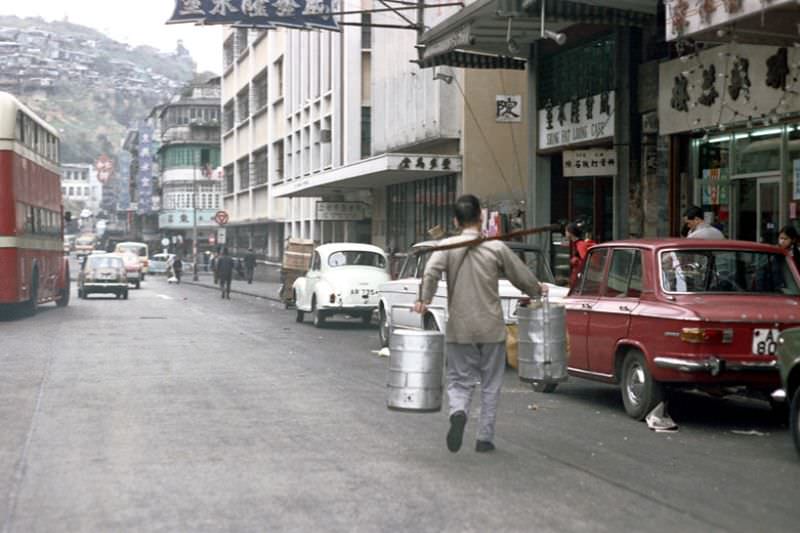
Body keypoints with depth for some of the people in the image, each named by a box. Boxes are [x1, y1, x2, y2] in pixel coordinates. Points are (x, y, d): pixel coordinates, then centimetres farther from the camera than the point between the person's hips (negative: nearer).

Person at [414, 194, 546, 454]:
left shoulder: (447, 247, -2)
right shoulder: (496, 248, -1)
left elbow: (430, 272, -21)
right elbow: (522, 277, 9)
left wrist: (424, 300, -21)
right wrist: (538, 290, 27)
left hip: (459, 329, 0)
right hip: (491, 328, 0)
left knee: (459, 380, 9)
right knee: (490, 385, 12)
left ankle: (458, 412, -20)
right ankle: (485, 438, 13)